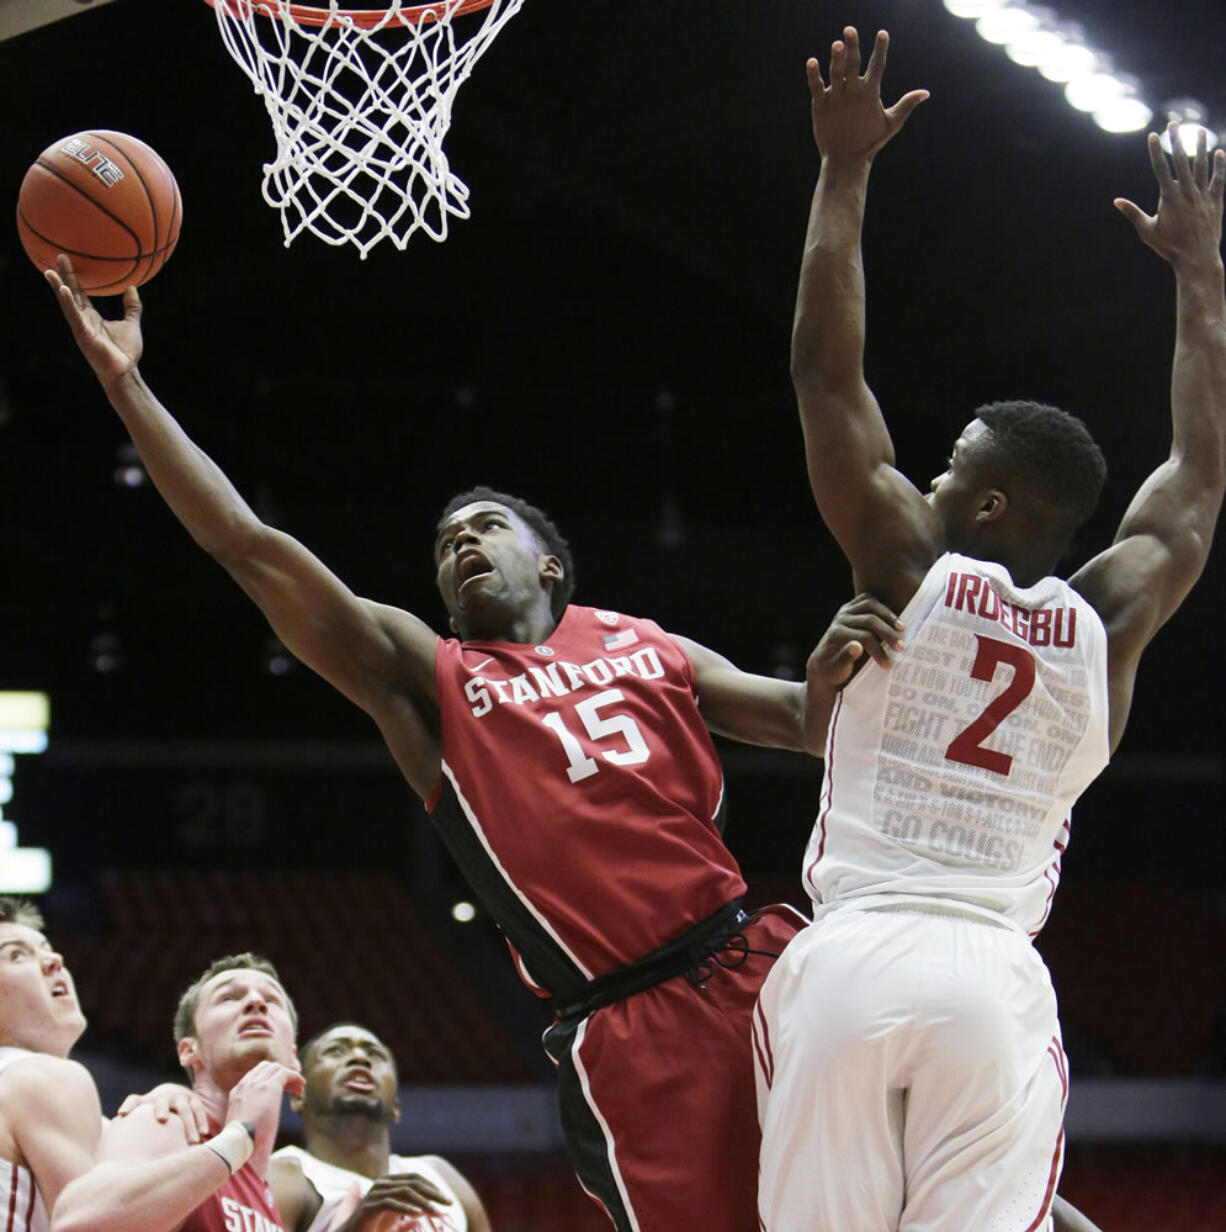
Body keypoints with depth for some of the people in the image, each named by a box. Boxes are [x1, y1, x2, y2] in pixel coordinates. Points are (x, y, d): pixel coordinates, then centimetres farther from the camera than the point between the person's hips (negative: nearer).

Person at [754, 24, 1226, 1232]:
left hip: (848, 962, -2)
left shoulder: (910, 571, 4)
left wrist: (845, 168, 16)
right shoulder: (1107, 622, 10)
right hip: (995, 981, 2)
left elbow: (824, 367, 9)